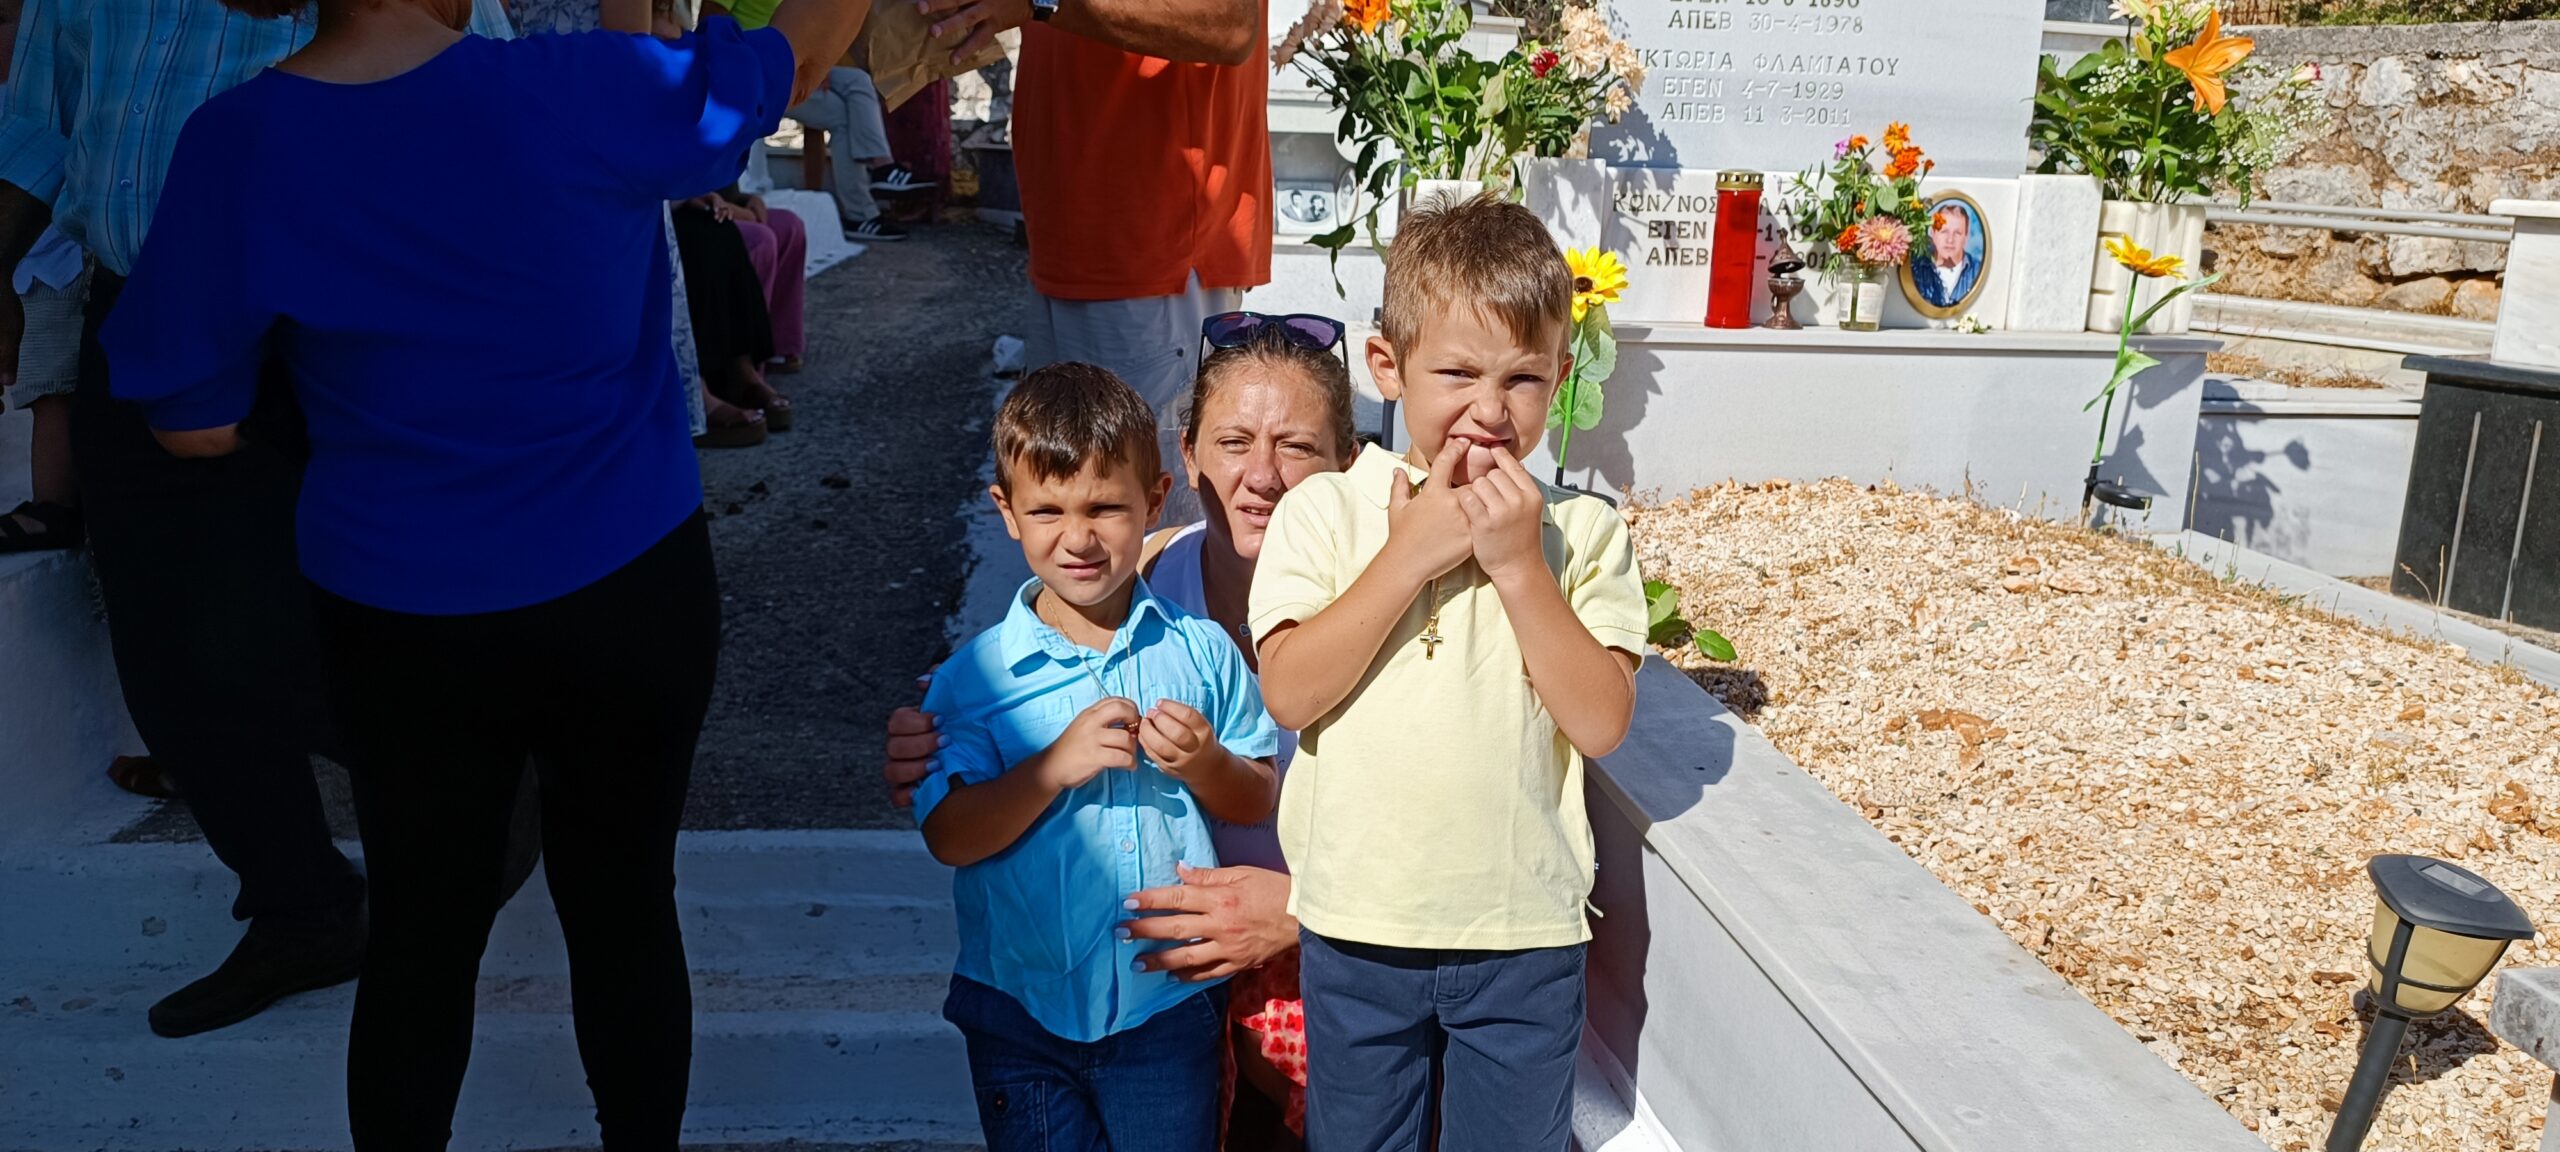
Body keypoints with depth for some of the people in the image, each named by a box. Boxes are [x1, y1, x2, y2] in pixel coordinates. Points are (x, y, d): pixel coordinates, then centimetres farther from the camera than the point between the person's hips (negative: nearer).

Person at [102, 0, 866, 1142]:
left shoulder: (234, 145, -10)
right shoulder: (580, 93, -17)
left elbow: (196, 425, -3)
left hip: (394, 614, 2)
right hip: (627, 593, -1)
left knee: (419, 932, 17)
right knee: (623, 909, 15)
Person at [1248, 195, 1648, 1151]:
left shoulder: (1584, 531, -5)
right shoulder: (1325, 511, -6)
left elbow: (1602, 722, -12)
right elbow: (1290, 693, -16)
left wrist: (1517, 565, -19)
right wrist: (1410, 553, -20)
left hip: (1525, 933, 0)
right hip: (1359, 927, 0)